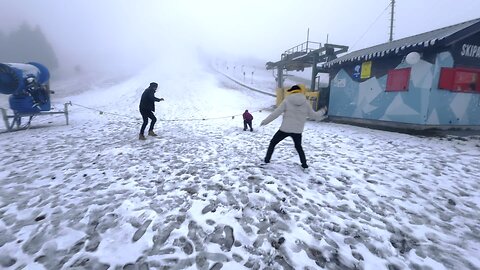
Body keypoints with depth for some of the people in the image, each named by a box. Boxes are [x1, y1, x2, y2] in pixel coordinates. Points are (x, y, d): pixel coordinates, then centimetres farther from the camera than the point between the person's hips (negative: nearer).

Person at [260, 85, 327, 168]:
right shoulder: (306, 103, 2)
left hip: (285, 129, -3)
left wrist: (265, 121, -1)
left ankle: (267, 159, 18)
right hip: (297, 131, 3)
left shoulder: (287, 101, -6)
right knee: (298, 147, 27)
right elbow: (314, 115, 11)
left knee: (273, 143, 16)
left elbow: (276, 113, -8)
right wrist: (322, 111, 32)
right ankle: (304, 163, 25)